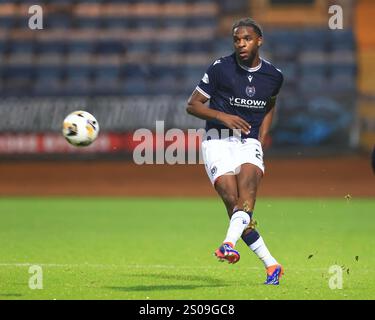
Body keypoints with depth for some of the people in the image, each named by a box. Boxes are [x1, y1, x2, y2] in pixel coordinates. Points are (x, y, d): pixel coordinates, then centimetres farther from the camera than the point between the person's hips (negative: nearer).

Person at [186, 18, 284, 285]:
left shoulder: (274, 75, 7)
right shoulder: (221, 68, -3)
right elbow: (192, 105, 1)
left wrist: (261, 141, 14)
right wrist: (222, 116, -16)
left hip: (250, 142, 2)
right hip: (219, 140, -2)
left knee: (248, 185, -30)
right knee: (232, 199, -18)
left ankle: (229, 243, -49)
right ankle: (271, 265, -11)